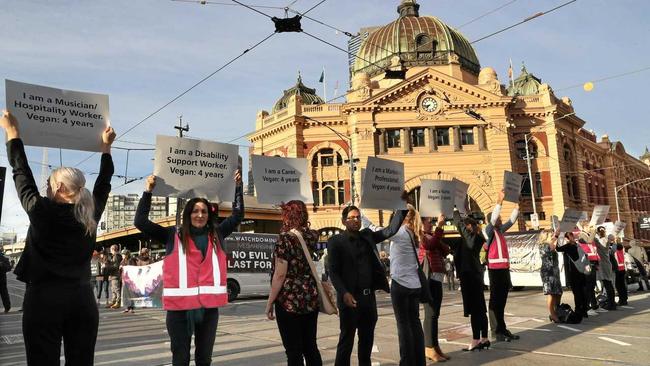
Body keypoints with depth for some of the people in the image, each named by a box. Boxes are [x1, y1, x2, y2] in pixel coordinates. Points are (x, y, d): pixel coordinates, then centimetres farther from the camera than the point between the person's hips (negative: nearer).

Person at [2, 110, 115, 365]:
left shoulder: (41, 211, -7)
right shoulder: (91, 214, 2)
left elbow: (22, 173, 6)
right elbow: (104, 183, 18)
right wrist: (106, 147, 30)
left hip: (44, 298, -3)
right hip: (82, 299, 3)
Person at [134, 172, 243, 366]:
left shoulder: (216, 235, 9)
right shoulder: (173, 236, 2)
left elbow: (237, 215, 15)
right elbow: (140, 222, -2)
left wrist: (238, 186, 10)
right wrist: (148, 192, -7)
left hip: (209, 306, 3)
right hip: (180, 306, -2)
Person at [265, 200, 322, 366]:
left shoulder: (285, 238, -14)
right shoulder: (313, 236, 5)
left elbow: (280, 274, -16)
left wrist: (270, 302, -7)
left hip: (289, 300, -6)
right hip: (311, 298, 6)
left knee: (293, 351, 2)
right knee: (310, 346, 14)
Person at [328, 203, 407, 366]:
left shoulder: (367, 236, 10)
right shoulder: (336, 241, -5)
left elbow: (391, 230, 5)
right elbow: (333, 272, -9)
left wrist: (402, 207, -5)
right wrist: (344, 293, -21)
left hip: (369, 296, 5)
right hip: (350, 297, -5)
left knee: (367, 339, 15)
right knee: (346, 339, 4)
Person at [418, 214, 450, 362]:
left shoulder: (432, 236, 21)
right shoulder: (420, 236, -4)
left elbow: (446, 251, 12)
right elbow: (431, 244, -23)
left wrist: (439, 241, -3)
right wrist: (439, 226, -21)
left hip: (437, 278, 9)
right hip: (428, 279, -9)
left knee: (435, 314, 11)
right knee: (430, 313, -8)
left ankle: (435, 346, 17)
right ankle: (429, 348, -2)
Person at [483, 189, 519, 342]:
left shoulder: (500, 231, 17)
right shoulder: (489, 230, -4)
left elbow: (511, 221, 25)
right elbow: (493, 217, -18)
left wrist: (517, 206, 20)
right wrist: (500, 201, -20)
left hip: (504, 268, 8)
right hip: (495, 269, -8)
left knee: (502, 300, 11)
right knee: (495, 300, -5)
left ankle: (502, 329, 17)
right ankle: (497, 331, -3)